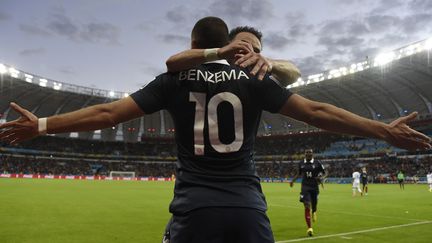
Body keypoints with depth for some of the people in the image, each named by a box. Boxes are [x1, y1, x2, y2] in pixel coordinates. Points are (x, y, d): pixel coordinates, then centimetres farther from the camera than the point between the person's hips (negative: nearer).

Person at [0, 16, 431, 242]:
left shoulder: (175, 80, 4)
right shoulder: (253, 79, 5)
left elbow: (107, 112, 2)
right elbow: (315, 112, 2)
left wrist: (41, 125, 12)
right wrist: (384, 131, 10)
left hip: (195, 206, 0)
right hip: (247, 204, 1)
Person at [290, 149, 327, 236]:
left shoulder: (317, 163, -4)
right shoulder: (301, 163, 3)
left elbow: (325, 173, 4)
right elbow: (298, 174, 18)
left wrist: (321, 177, -17)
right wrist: (293, 180, 3)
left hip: (314, 187, 0)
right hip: (305, 187, 0)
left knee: (314, 204, 14)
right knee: (307, 206, -12)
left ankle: (314, 212, 56)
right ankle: (309, 228, -9)